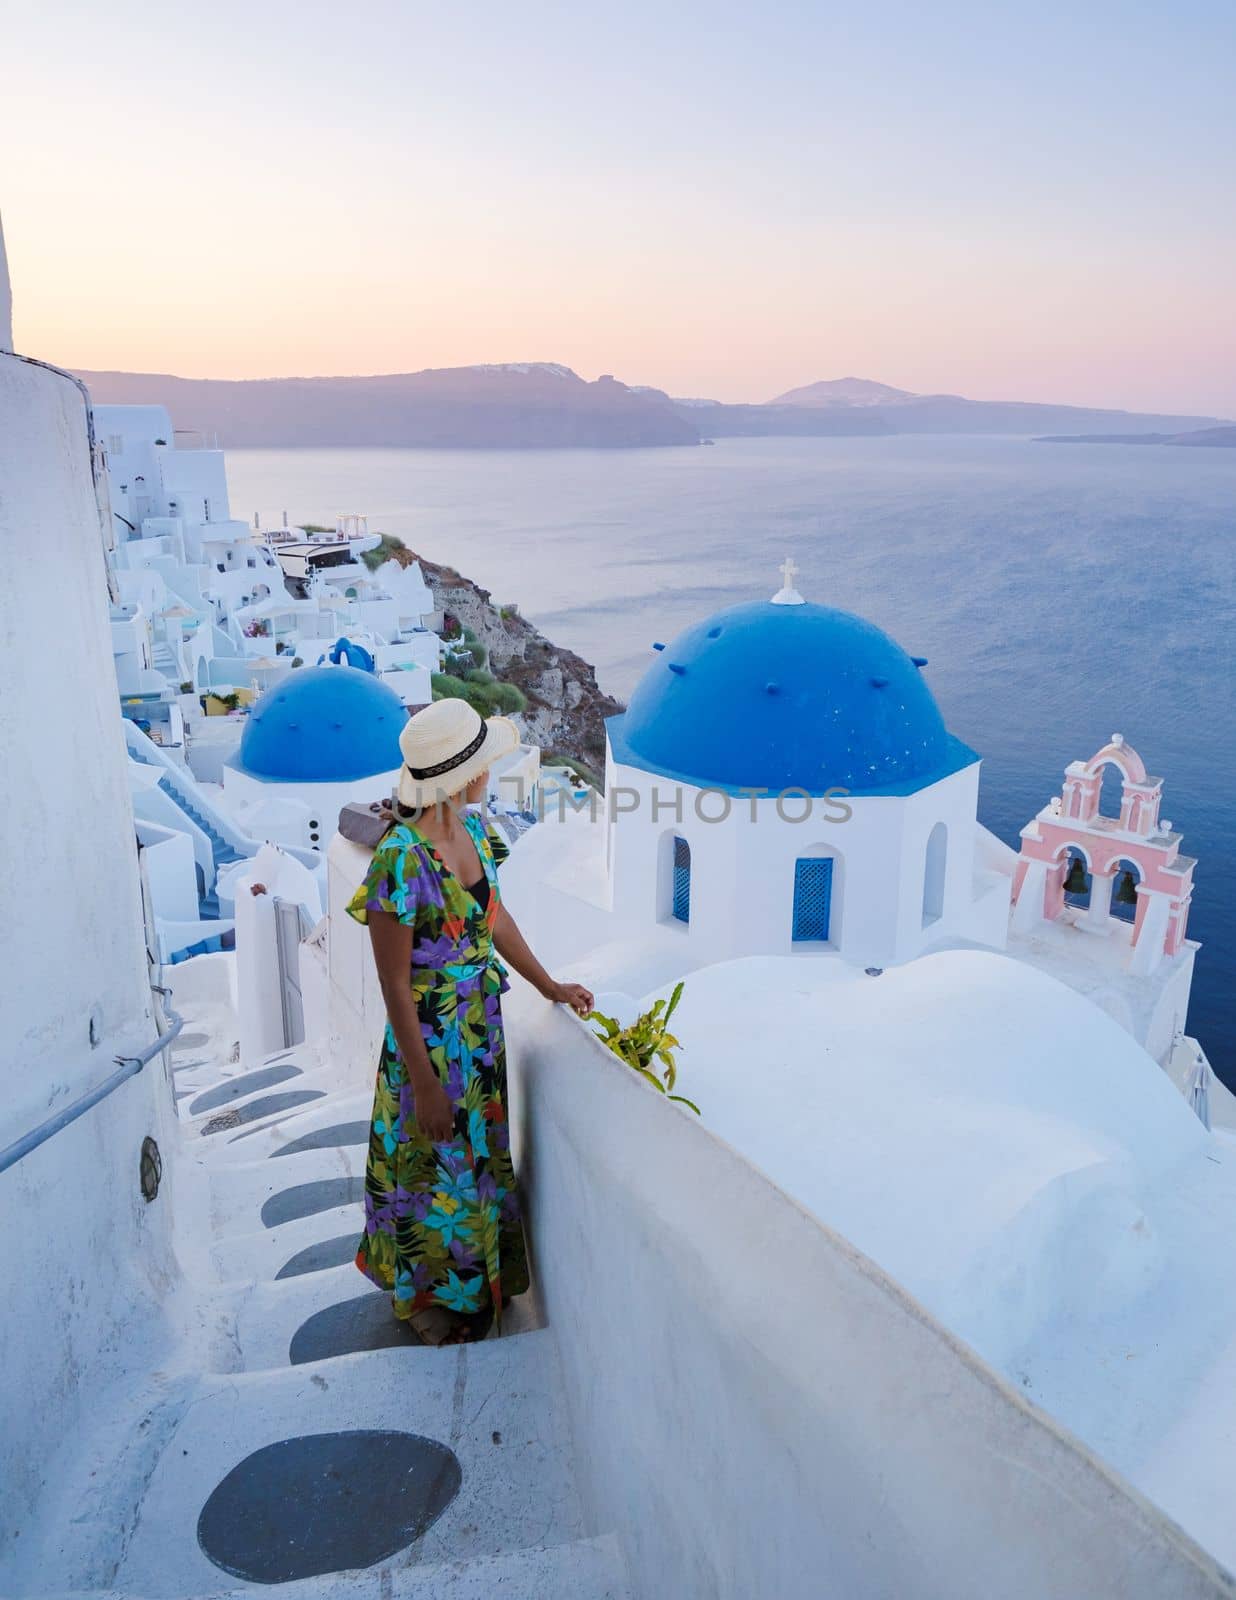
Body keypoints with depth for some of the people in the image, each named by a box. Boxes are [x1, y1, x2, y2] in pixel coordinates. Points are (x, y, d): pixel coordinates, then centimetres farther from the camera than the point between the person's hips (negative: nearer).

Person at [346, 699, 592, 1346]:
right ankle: (428, 1296, 39)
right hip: (430, 1037, -8)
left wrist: (550, 986, 15)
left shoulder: (472, 831, -4)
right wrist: (424, 1083, -18)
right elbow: (395, 988, -22)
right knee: (435, 1167, 14)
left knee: (481, 1156, 23)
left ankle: (476, 1281, 47)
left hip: (483, 1027, 8)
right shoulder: (400, 859, -28)